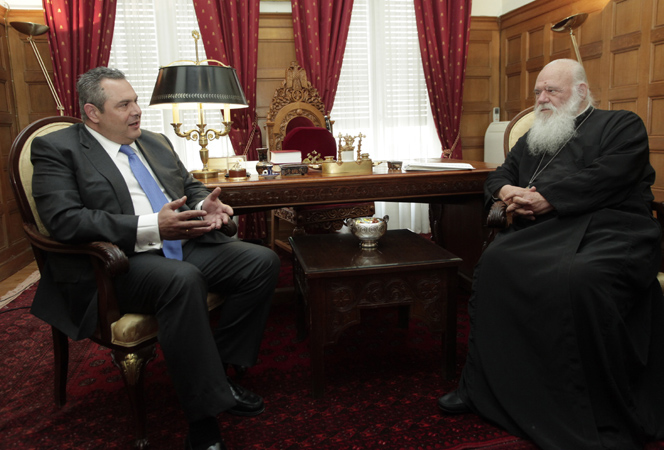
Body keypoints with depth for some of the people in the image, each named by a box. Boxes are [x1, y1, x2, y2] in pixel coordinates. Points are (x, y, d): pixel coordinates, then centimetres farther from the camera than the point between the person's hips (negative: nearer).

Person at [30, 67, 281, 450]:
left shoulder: (156, 143, 22)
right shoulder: (57, 149, 1)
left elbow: (192, 186, 27)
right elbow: (64, 220, -13)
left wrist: (206, 206, 0)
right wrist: (152, 228, -24)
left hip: (184, 246, 7)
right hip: (120, 262, -6)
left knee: (263, 260, -12)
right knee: (183, 279, -37)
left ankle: (216, 369, -3)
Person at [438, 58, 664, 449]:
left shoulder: (622, 125, 11)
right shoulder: (534, 138, 29)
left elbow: (605, 177, -7)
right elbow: (499, 176, 26)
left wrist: (545, 198, -13)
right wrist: (507, 191, 2)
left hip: (610, 228, -5)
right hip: (546, 230, 5)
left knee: (580, 278, -37)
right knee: (494, 264, -26)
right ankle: (483, 388, -17)